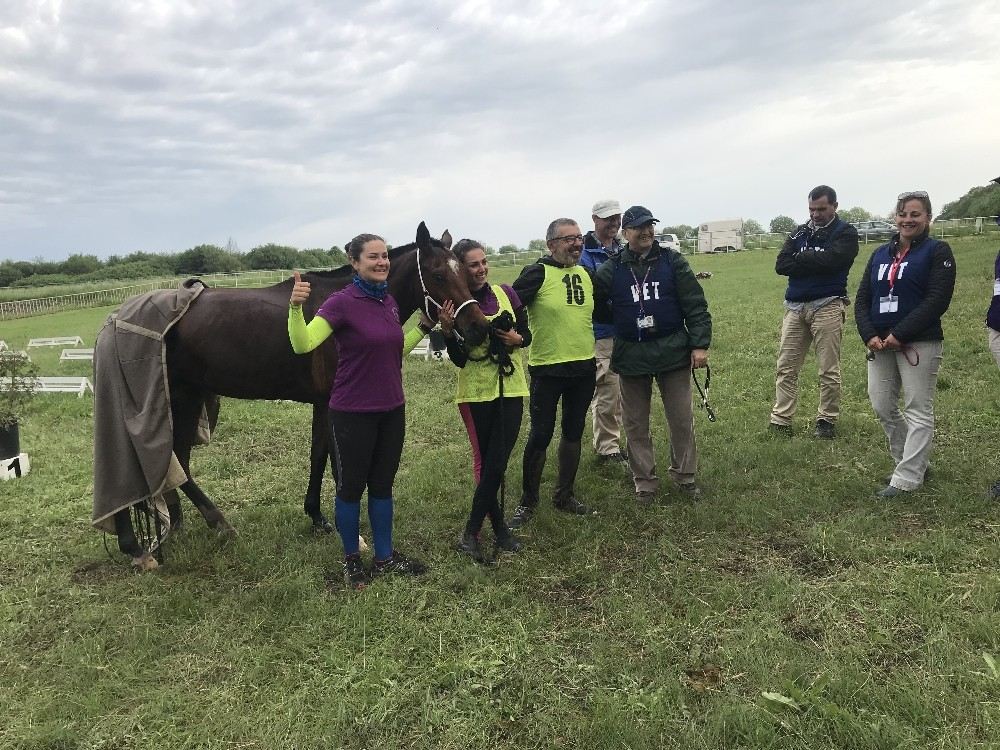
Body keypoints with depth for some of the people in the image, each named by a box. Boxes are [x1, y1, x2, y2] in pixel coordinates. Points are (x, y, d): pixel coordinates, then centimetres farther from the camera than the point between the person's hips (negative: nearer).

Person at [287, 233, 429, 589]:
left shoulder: (390, 301, 5)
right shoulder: (342, 302, -15)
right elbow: (303, 344, -25)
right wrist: (295, 306, -40)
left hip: (392, 410, 6)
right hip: (353, 413, -6)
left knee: (383, 483, 16)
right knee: (352, 485, 9)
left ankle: (385, 556, 30)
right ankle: (351, 559, 28)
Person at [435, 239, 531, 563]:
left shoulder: (505, 293, 1)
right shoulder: (454, 304, -7)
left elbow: (527, 335, 10)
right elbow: (459, 359, -10)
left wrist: (517, 338, -12)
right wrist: (447, 330, -25)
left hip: (511, 390, 3)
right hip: (475, 393, -3)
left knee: (496, 462, 0)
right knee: (486, 463, 6)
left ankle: (471, 533, 10)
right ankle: (500, 528, 19)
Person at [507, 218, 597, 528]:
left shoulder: (586, 274, 9)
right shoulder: (538, 273, -10)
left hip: (584, 369, 6)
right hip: (547, 370, -6)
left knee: (573, 433, 14)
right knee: (540, 435, 0)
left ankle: (565, 496, 29)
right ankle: (527, 502, 16)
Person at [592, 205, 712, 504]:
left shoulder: (673, 261, 0)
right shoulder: (610, 271, 0)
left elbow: (696, 306, -2)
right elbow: (595, 308, 9)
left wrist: (700, 344, -7)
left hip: (673, 352, 0)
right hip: (631, 356, 1)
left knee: (682, 420, 7)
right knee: (636, 424, 8)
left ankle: (684, 476, 25)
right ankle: (645, 482, 21)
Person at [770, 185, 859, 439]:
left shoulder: (845, 233, 3)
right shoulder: (799, 233, 16)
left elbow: (830, 260, -17)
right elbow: (781, 265, 2)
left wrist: (800, 258, -3)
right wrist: (815, 263, -9)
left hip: (827, 306, -4)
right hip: (795, 307, 4)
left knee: (829, 370, 0)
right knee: (786, 368, 2)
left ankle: (827, 421, 11)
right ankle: (780, 420, 6)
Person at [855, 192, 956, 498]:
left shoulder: (937, 251, -2)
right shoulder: (880, 254, 15)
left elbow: (937, 300, -13)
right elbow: (863, 298, 10)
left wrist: (900, 334, -18)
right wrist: (869, 335, -6)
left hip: (919, 344, -6)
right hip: (880, 344, 6)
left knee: (918, 412, -3)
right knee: (882, 406, 8)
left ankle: (906, 479, 1)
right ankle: (914, 462, 26)